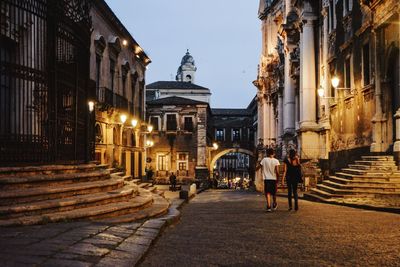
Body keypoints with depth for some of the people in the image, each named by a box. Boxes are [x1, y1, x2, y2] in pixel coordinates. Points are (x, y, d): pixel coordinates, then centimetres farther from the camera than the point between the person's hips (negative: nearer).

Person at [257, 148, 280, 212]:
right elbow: (277, 172, -10)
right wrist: (277, 180, -2)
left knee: (268, 193, -2)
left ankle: (268, 207, -15)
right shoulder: (276, 161, -4)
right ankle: (274, 205, 35)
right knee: (274, 193, 18)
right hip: (274, 178, 1)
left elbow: (259, 167, 4)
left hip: (266, 178, -1)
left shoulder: (264, 160, -2)